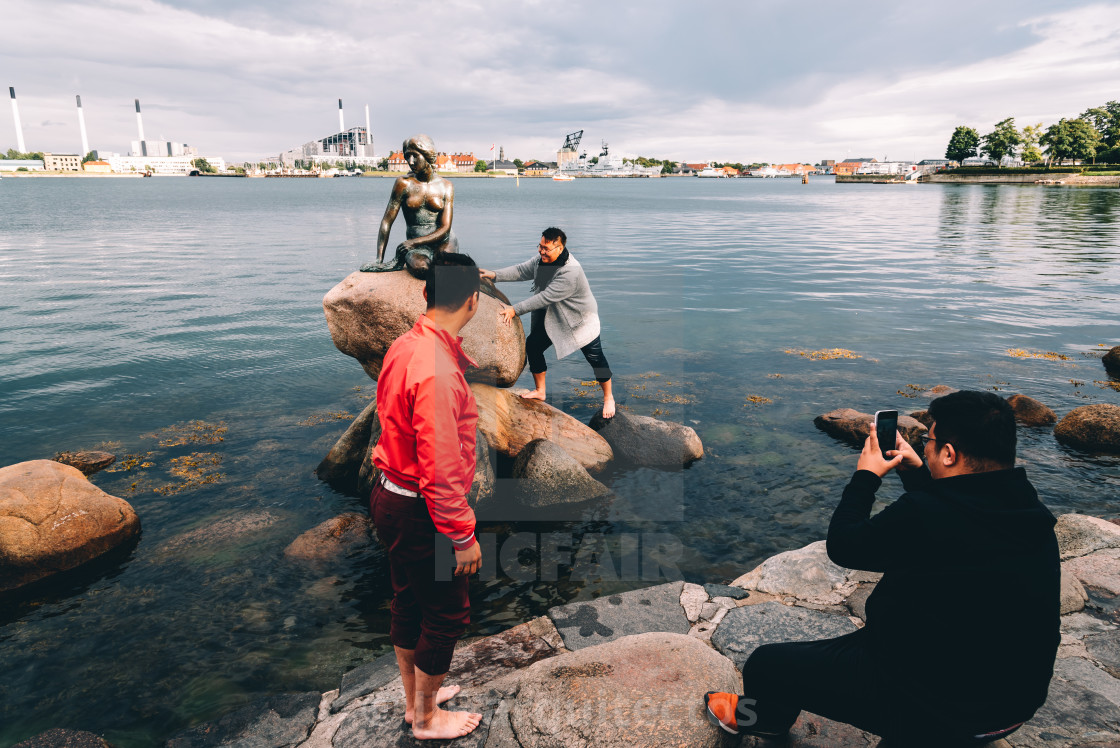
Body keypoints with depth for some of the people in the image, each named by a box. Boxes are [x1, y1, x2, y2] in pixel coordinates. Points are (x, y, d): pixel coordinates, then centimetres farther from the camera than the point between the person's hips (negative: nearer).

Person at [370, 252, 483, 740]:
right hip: (417, 514, -10)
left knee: (409, 601, 24)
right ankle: (427, 718, 31)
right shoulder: (438, 371, -30)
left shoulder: (404, 346, 1)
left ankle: (415, 696, 45)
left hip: (391, 495, 10)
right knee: (446, 614, 10)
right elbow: (441, 469, -28)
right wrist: (463, 535, -19)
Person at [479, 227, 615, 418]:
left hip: (580, 320, -7)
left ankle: (608, 398, 22)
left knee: (595, 358, 0)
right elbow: (522, 270, 3)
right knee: (532, 345, 4)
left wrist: (515, 310, -31)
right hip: (552, 317, 8)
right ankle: (539, 391, 20)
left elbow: (546, 297, -34)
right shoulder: (543, 259, -8)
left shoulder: (570, 272, -34)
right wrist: (495, 275, -10)